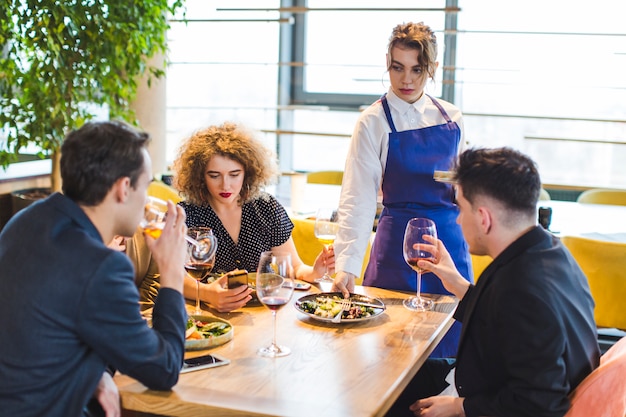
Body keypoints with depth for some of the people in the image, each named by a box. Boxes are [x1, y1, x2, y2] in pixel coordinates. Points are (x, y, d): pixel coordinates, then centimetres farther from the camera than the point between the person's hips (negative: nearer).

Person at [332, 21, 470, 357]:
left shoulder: (451, 118, 6)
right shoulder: (374, 122, -7)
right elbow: (356, 199, -14)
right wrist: (347, 265, -24)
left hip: (450, 238, 4)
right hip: (399, 240, -4)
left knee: (450, 341, 9)